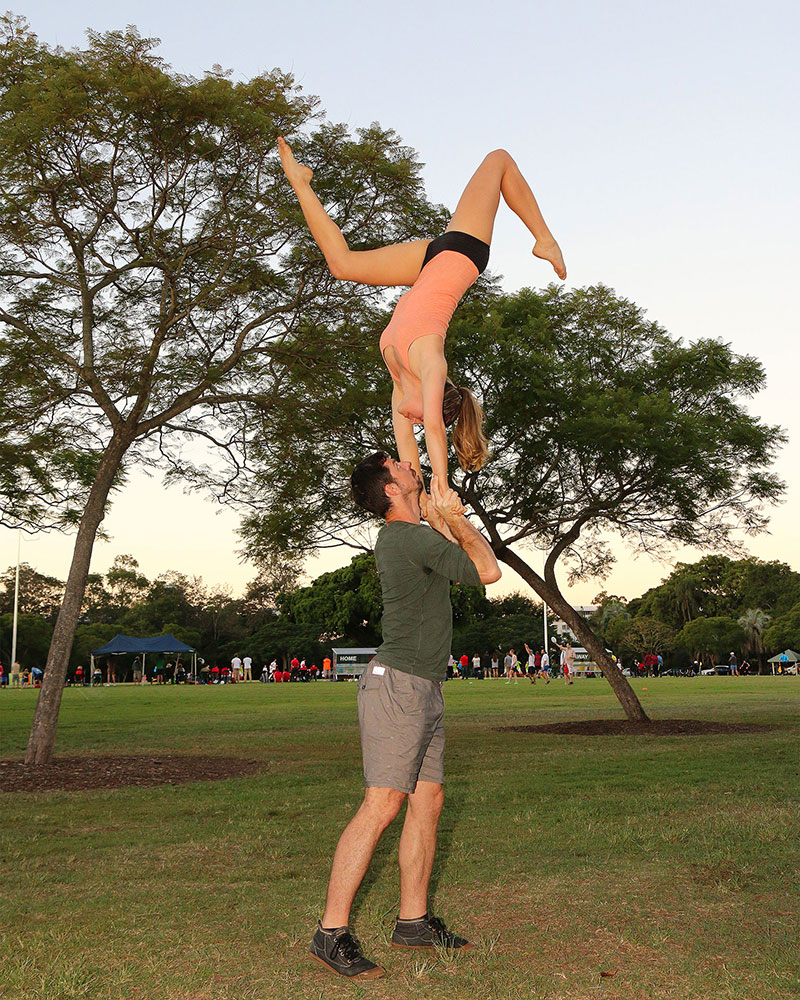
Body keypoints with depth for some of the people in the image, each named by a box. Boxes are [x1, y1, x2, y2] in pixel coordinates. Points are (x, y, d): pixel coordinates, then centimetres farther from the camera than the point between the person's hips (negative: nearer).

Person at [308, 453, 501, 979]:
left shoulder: (402, 533, 15)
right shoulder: (413, 538, -16)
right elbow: (487, 571, -12)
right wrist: (455, 517, -2)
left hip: (424, 689, 10)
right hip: (398, 683, -10)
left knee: (428, 801, 11)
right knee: (383, 804, -13)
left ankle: (414, 921, 19)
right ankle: (332, 933, -10)